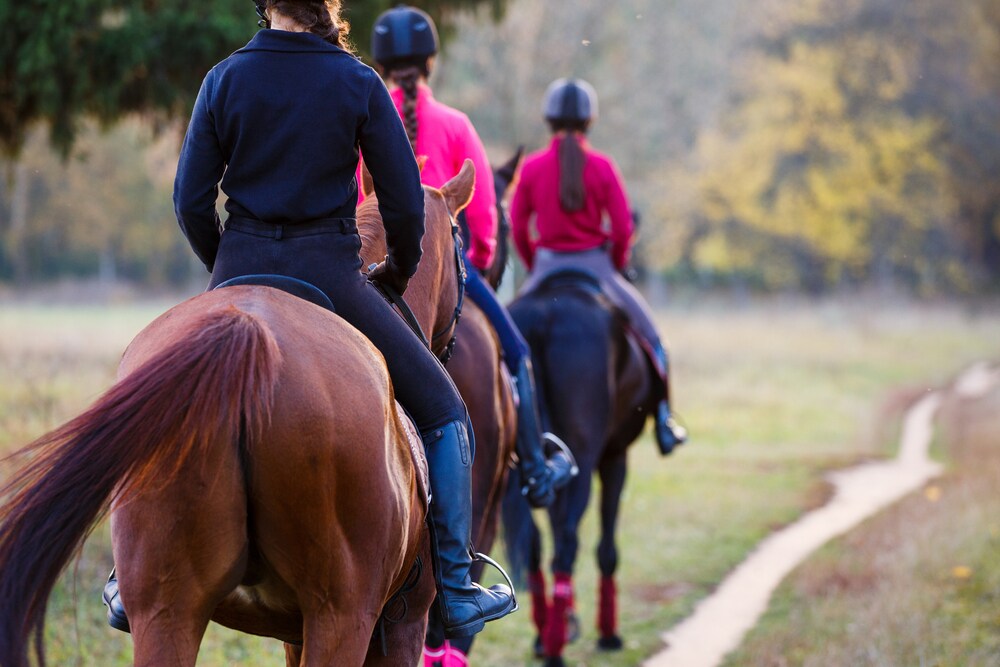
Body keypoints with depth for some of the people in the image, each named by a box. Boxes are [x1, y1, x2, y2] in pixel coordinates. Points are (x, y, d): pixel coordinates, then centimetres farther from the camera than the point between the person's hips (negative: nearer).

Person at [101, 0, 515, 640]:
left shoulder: (225, 80, -1)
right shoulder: (359, 83, -5)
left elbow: (191, 203, 0)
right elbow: (406, 202, -4)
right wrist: (400, 269, 15)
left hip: (240, 273, 3)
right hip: (329, 271, -2)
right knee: (444, 411, 12)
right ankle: (457, 592, 8)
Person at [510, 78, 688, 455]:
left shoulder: (531, 168, -3)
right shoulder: (602, 167, -7)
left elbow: (517, 229, 0)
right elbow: (622, 229, -7)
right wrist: (617, 265, 11)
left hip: (546, 267, 1)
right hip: (595, 265, -1)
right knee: (646, 331, 14)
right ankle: (663, 416, 12)